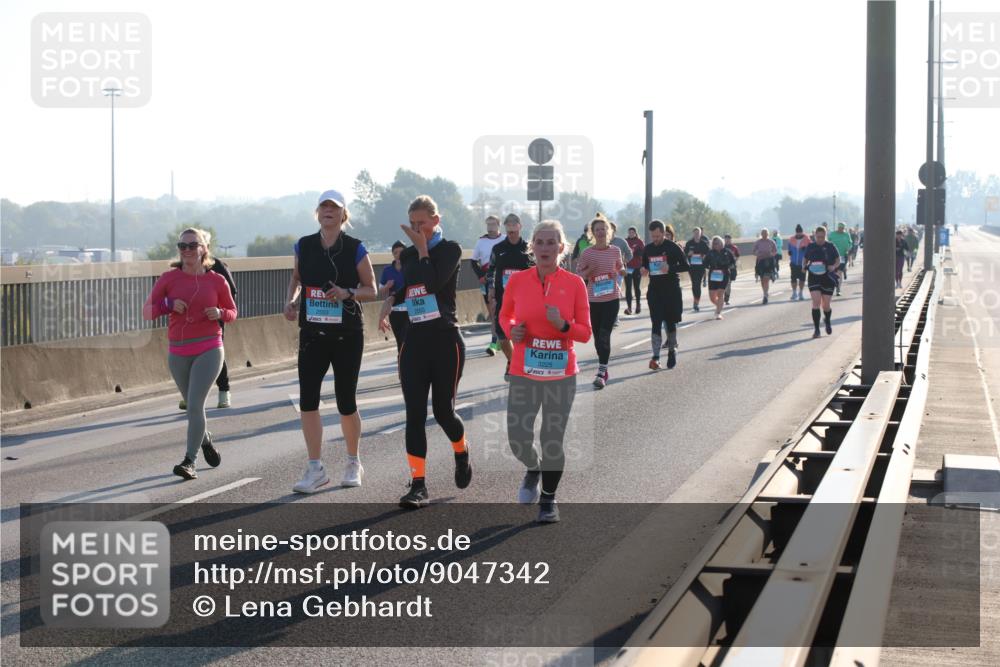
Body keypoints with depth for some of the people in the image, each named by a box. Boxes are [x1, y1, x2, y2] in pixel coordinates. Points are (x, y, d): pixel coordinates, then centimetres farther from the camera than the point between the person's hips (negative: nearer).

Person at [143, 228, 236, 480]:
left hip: (209, 350, -3)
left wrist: (220, 313, -11)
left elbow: (232, 311, 11)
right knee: (193, 405, 16)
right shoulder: (169, 278, 1)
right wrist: (168, 304, -17)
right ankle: (205, 440, 45)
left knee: (195, 404, -15)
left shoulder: (216, 281, -1)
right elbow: (146, 312, 0)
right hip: (178, 353, 3)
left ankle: (189, 461, -12)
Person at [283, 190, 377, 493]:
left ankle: (353, 463, 24)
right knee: (307, 400, -7)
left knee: (346, 402, 4)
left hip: (347, 334, -2)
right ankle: (315, 469, 1)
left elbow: (371, 290, 0)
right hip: (312, 334, 2)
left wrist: (348, 293, -19)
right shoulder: (304, 246, 4)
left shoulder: (355, 249, -5)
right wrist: (291, 300, 1)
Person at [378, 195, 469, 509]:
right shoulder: (408, 254, 11)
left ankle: (462, 454, 35)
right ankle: (418, 484, -3)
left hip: (445, 340, -5)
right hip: (415, 341, 5)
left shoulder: (449, 249, -6)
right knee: (414, 414, -4)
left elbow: (433, 283, -22)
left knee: (443, 411, 2)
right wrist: (389, 301, 5)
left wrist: (423, 248, -12)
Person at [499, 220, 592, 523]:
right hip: (523, 373, 1)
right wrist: (511, 330, -5)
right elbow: (504, 315, 16)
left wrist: (563, 325, -20)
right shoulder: (517, 281, -1)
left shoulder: (574, 284, -5)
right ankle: (533, 469, 31)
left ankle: (548, 499, 25)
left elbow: (585, 333, -1)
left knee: (553, 441, 2)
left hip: (562, 375, -1)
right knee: (518, 440, -5)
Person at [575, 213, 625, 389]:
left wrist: (622, 271, -6)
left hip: (611, 298, -1)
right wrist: (589, 270, -16)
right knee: (597, 336, 10)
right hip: (593, 299, 1)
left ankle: (601, 373, -13)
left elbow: (620, 268, 17)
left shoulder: (615, 251, 1)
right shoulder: (587, 253, -2)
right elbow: (578, 275, 3)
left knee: (604, 335, -11)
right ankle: (604, 369, 27)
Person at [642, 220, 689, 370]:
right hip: (654, 290, 3)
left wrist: (670, 268, -22)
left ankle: (672, 350, 27)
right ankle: (655, 357, -11)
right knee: (656, 323, -5)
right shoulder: (647, 249, 6)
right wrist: (644, 270, -5)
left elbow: (686, 266, -6)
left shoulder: (673, 247, -7)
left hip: (672, 290, -3)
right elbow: (645, 266, 19)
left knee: (670, 322, 8)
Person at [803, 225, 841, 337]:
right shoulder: (810, 247, 3)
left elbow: (838, 260, 5)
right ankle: (816, 329, -10)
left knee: (826, 305, 5)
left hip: (828, 278, -1)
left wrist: (834, 266, -16)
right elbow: (805, 259, 16)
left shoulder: (830, 247, -1)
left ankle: (827, 321, 39)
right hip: (814, 278, 1)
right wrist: (804, 266, -6)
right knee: (816, 302, -13)